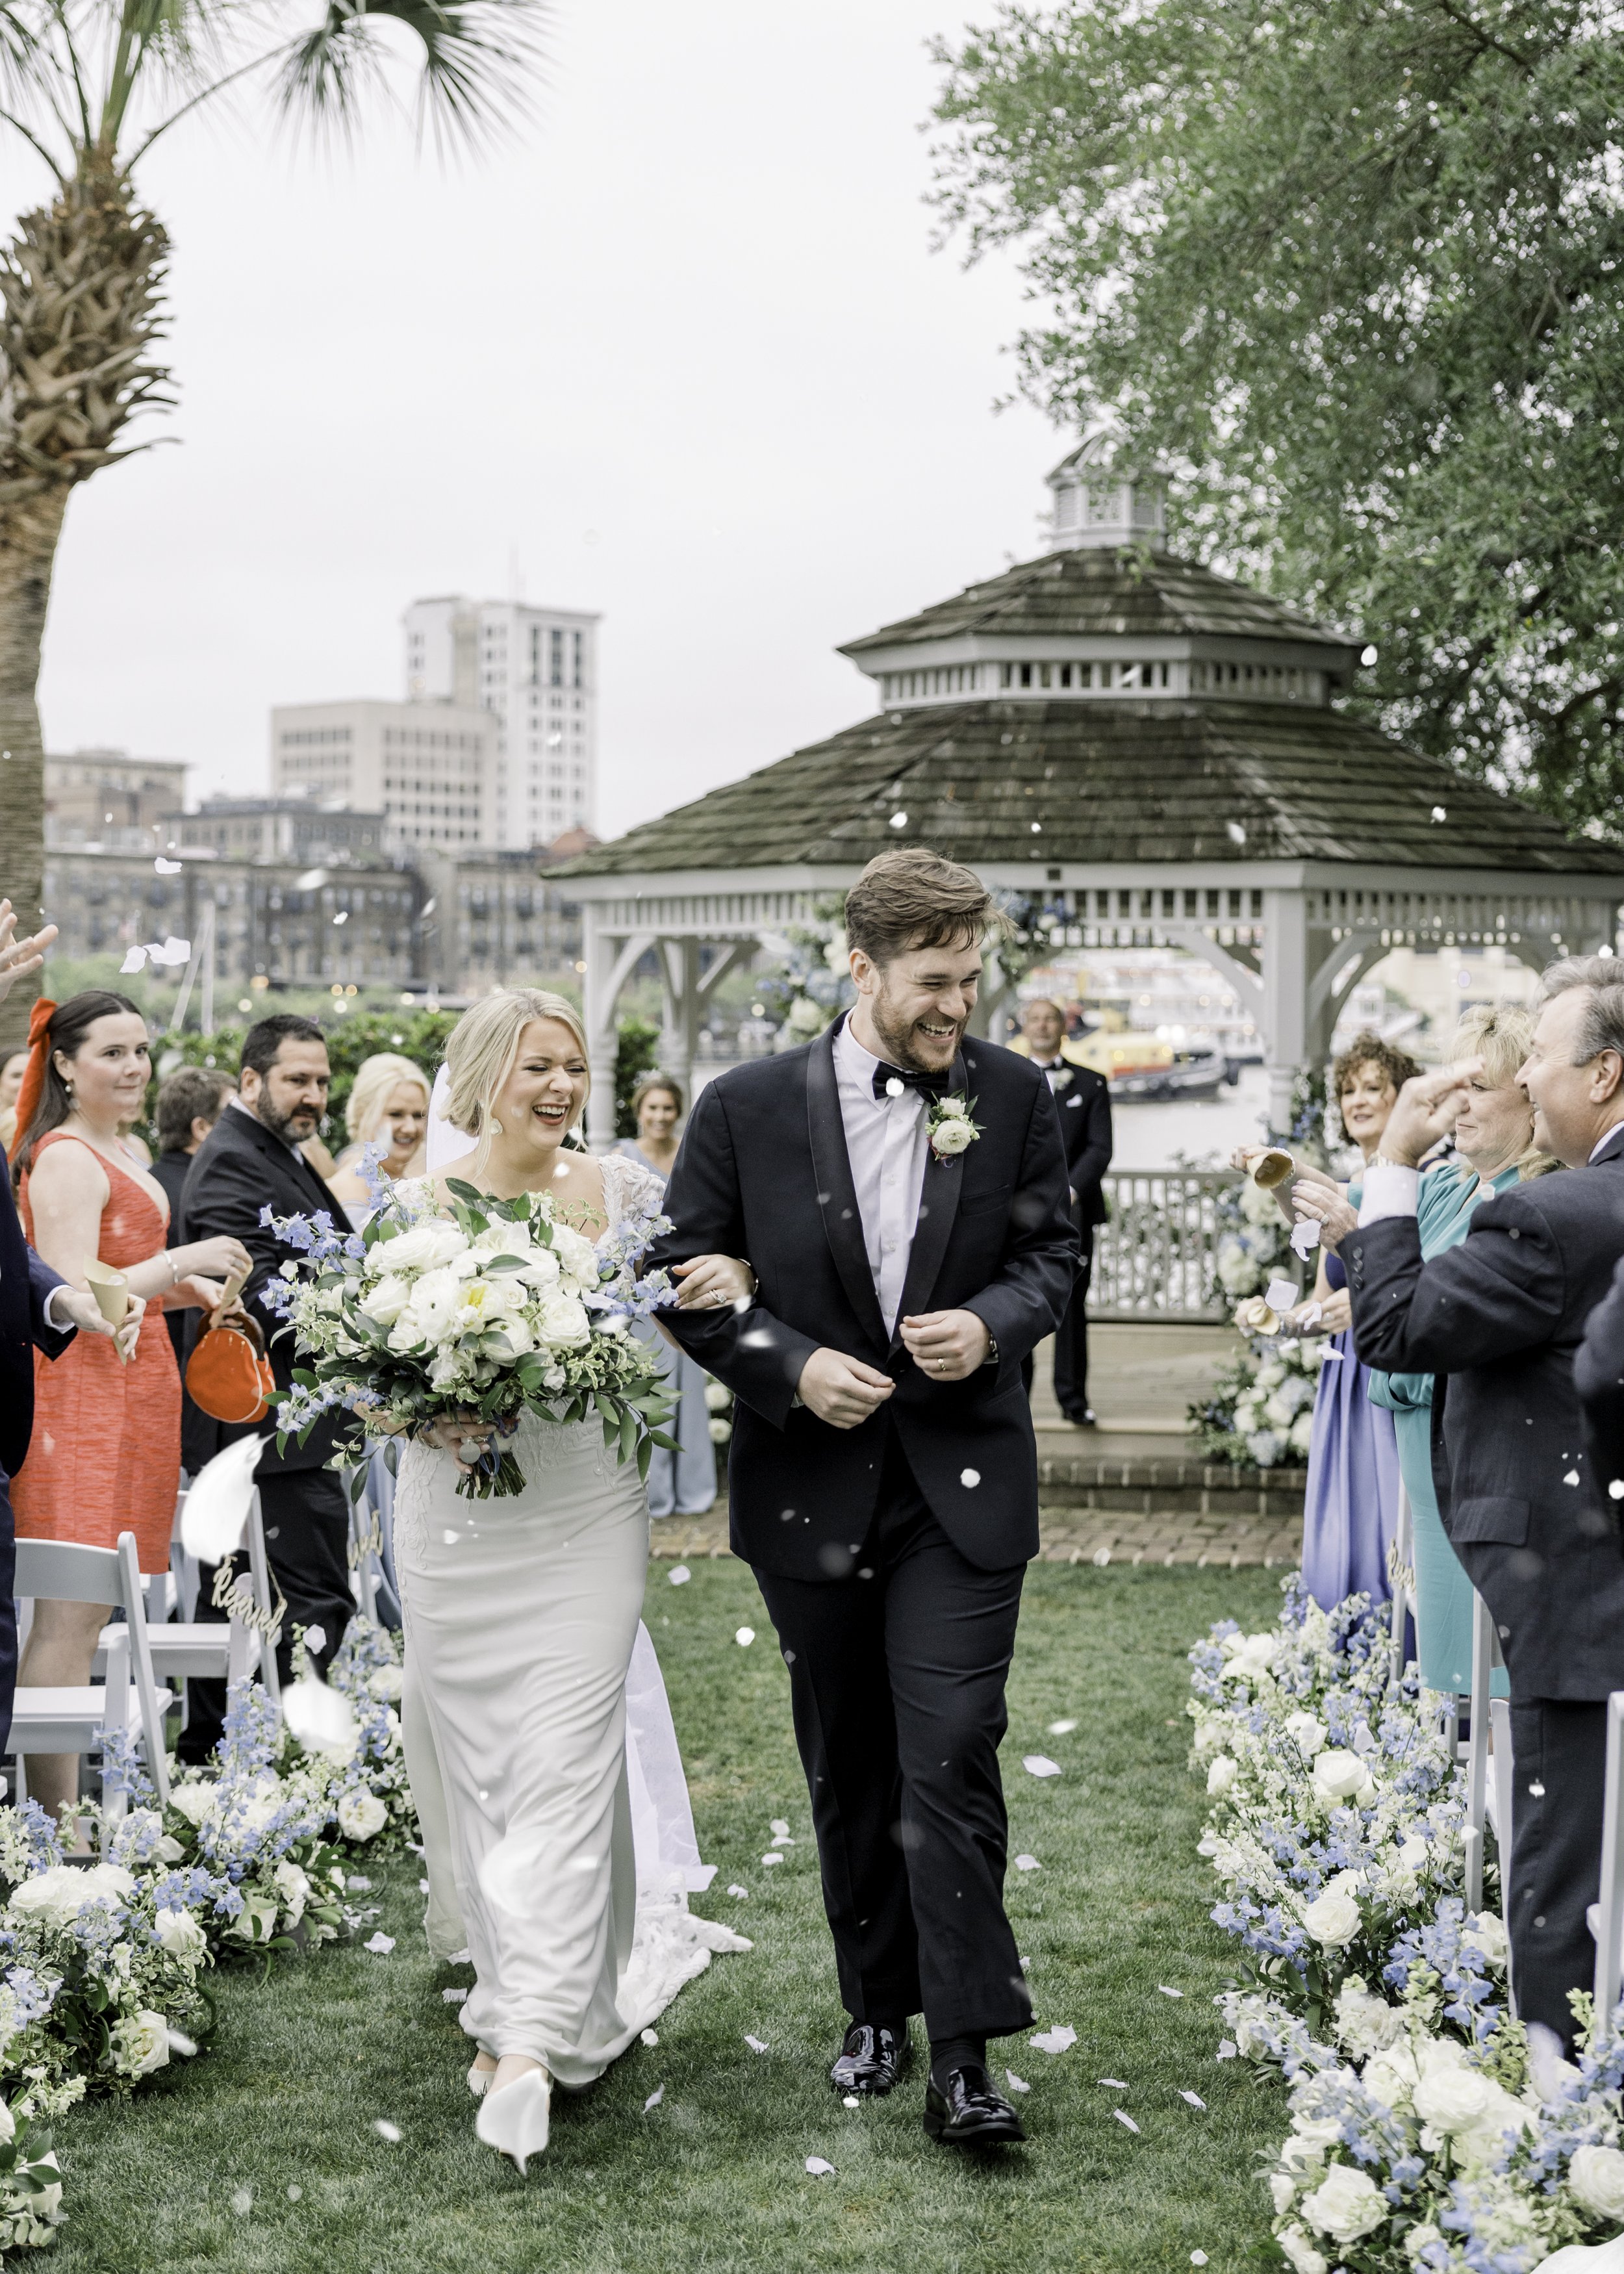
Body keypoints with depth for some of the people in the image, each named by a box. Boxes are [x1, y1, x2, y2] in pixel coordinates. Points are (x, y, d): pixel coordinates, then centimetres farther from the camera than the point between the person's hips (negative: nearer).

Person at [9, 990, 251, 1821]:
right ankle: (56, 1818, -9)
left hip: (130, 1394, 10)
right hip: (80, 1395, -10)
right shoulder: (67, 1158, -13)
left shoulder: (118, 1152, 18)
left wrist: (187, 1290, 12)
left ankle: (66, 1811, 15)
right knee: (70, 1616, -10)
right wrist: (181, 1261, -17)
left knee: (93, 1614, 11)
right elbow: (70, 1298, -20)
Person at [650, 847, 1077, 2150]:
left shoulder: (1014, 1097, -2)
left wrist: (994, 1321, -13)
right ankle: (879, 2008, 31)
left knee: (951, 1764, -8)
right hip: (812, 1489, 1)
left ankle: (965, 2058, -2)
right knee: (849, 1774, 14)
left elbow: (1052, 1249, 8)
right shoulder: (749, 1107, -6)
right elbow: (684, 1278, 0)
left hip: (963, 1484, -1)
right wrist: (792, 1367, -14)